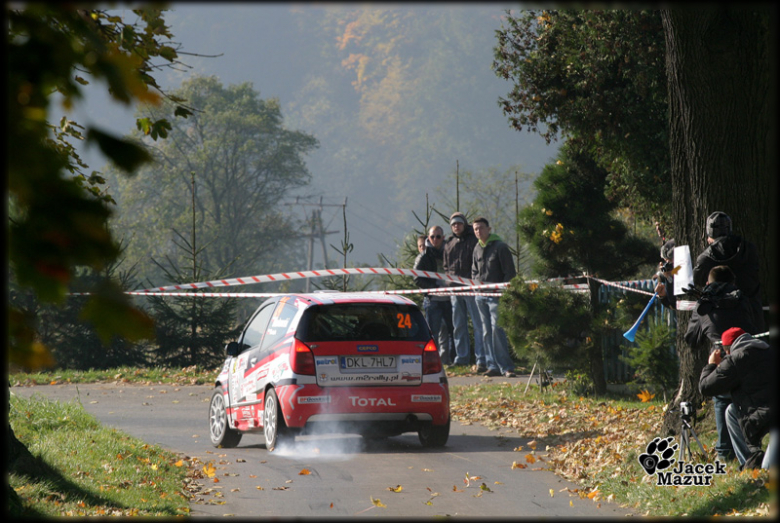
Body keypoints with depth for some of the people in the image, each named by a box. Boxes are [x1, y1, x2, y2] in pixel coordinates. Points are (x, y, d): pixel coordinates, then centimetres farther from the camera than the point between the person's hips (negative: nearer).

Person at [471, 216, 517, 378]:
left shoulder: (500, 247, -5)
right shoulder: (477, 249, 15)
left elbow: (510, 272, -5)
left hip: (496, 295, -7)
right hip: (481, 296, 7)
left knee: (497, 330, -14)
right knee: (486, 332, 6)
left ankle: (506, 367, -12)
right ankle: (493, 366, 9)